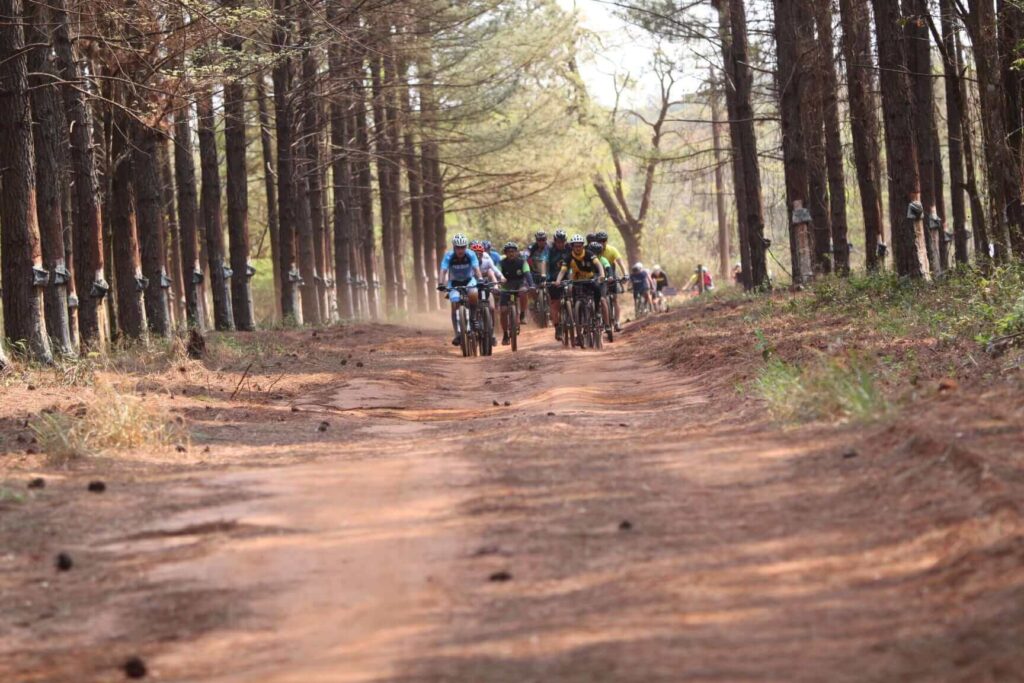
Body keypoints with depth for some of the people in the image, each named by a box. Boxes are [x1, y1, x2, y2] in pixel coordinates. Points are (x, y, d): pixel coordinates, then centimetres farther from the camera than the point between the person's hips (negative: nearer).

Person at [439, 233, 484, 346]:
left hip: (469, 280, 0)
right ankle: (458, 333, -11)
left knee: (474, 295, -32)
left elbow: (476, 269, -30)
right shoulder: (449, 257, -22)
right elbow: (443, 271, -32)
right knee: (455, 305, -16)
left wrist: (480, 280, -47)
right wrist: (441, 284, -48)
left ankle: (473, 317, -9)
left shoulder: (470, 255, -21)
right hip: (454, 283, 1)